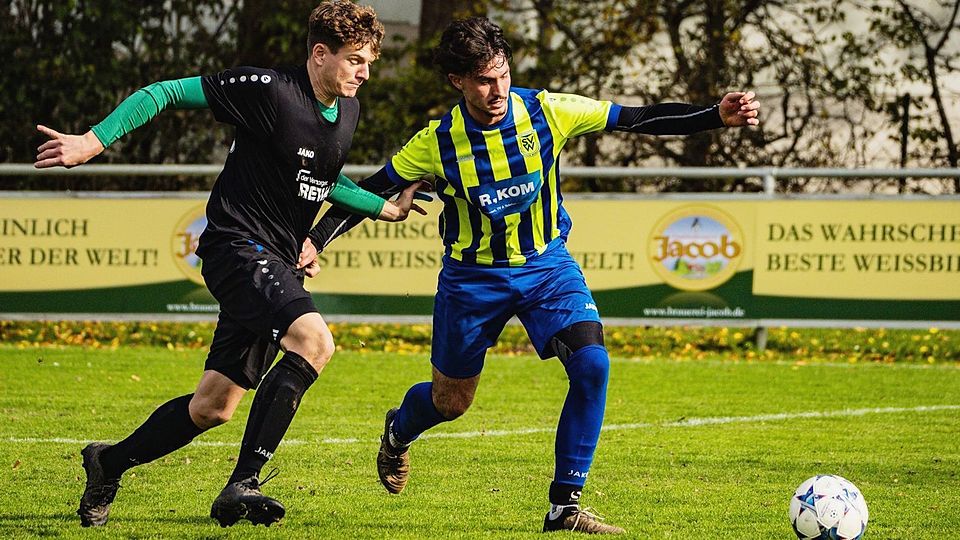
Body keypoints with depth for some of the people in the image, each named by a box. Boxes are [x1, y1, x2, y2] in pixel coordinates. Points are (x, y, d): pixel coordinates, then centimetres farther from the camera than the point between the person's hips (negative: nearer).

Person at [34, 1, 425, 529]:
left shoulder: (346, 110, 10)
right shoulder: (268, 89, -15)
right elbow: (168, 91, -11)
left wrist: (385, 208, 26)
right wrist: (94, 140, -17)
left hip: (276, 265, 8)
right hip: (238, 245, -8)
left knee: (213, 407, 9)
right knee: (314, 339, -31)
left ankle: (110, 463, 29)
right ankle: (242, 484, -29)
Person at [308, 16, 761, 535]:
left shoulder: (546, 112, -16)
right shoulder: (437, 142, -16)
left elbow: (639, 119, -15)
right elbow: (371, 191, -5)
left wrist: (716, 117, -25)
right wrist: (314, 241, -15)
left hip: (546, 264, 1)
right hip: (473, 275, -1)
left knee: (592, 365, -22)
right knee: (450, 401, 12)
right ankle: (397, 432, 51)